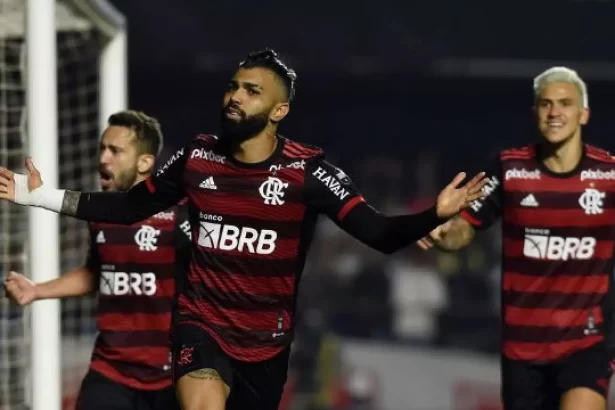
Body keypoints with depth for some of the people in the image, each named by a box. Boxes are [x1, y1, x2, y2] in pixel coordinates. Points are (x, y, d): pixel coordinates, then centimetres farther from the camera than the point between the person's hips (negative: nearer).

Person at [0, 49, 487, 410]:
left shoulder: (307, 171, -12)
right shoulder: (198, 157, -3)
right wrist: (44, 196, 9)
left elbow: (379, 233, -18)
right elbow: (131, 206, 12)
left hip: (266, 339, 0)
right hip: (203, 323, 0)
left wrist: (436, 215, -37)